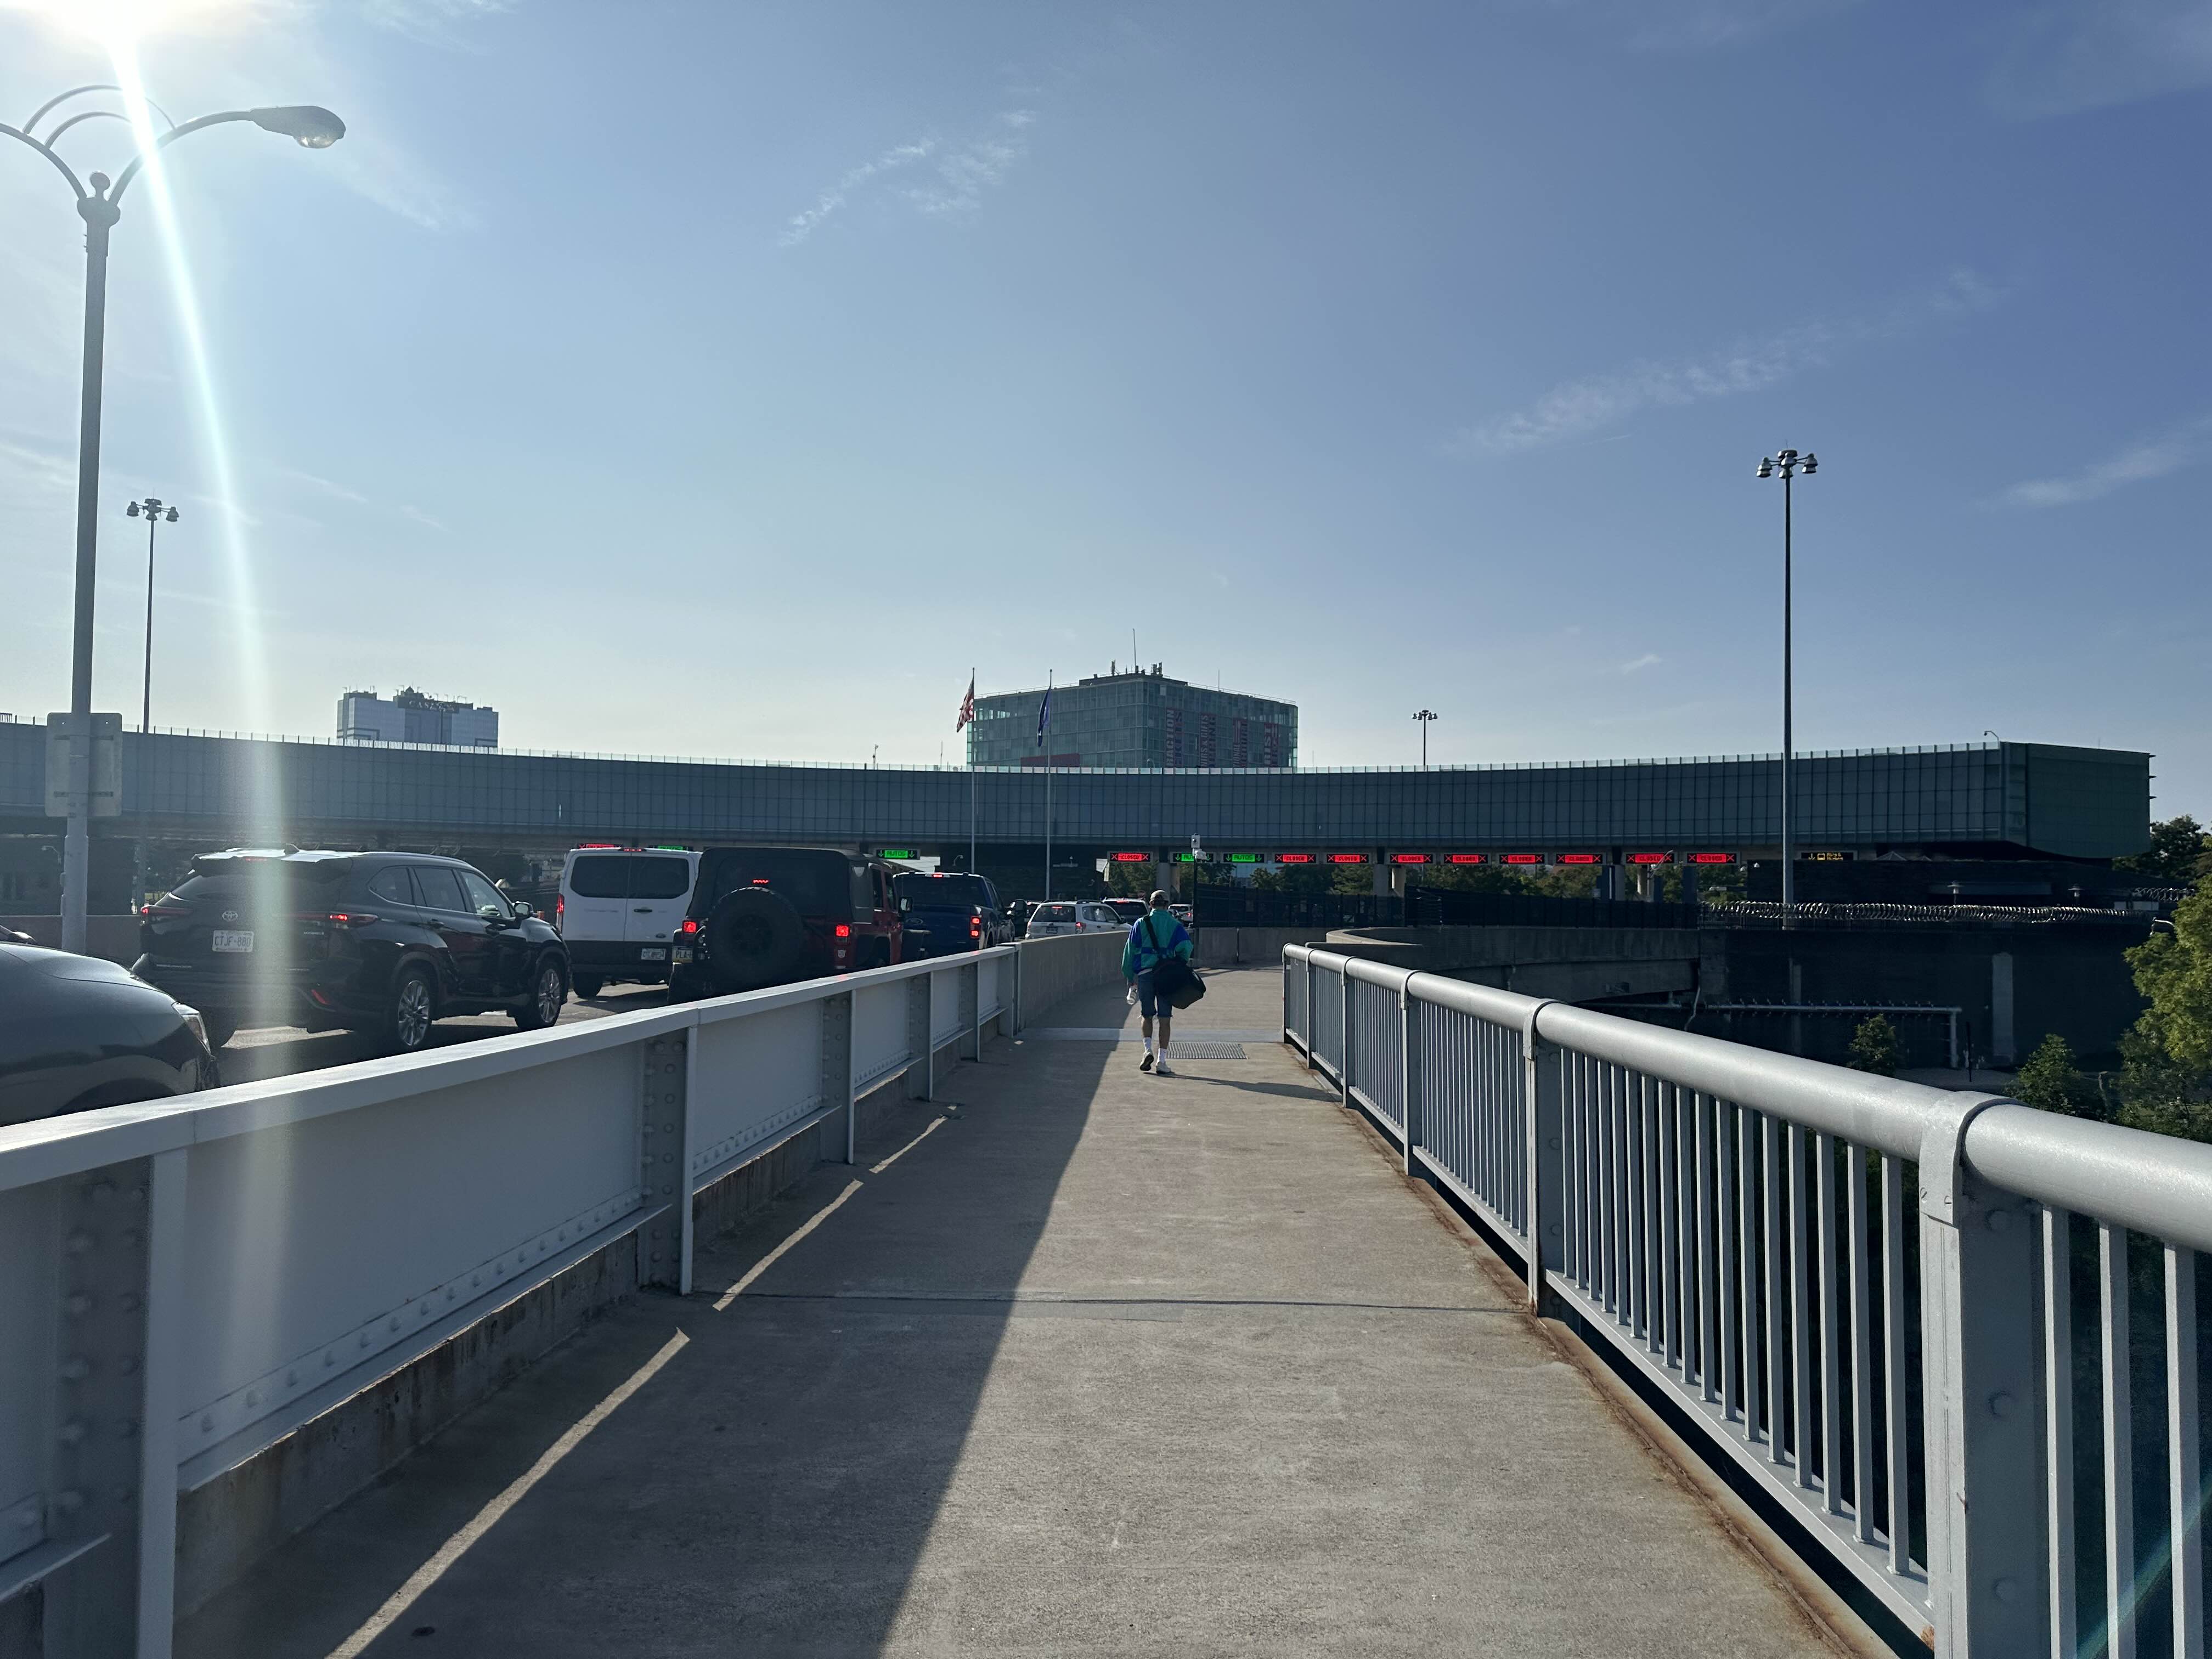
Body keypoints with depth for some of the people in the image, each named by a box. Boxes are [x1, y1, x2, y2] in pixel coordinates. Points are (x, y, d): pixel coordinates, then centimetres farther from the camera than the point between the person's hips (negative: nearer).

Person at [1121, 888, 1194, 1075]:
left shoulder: (1140, 924, 6)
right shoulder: (1175, 926, 4)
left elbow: (1130, 951, 6)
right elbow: (1186, 948, -6)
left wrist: (1130, 977, 12)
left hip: (1144, 974, 1)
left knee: (1147, 1016, 16)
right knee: (1165, 1020, 2)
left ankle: (1148, 1050, -4)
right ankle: (1161, 1062, -2)